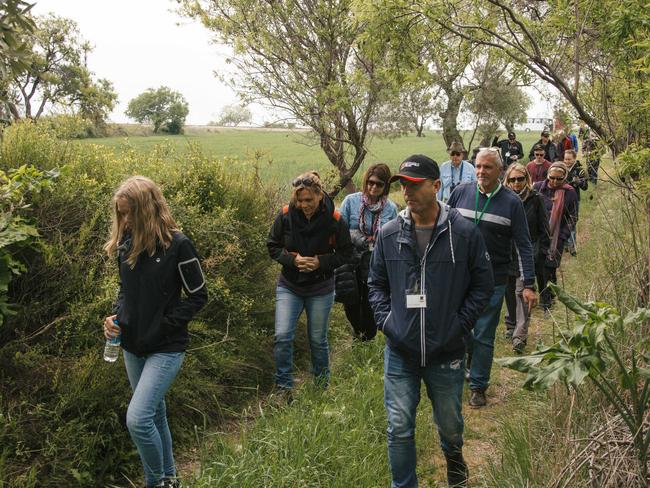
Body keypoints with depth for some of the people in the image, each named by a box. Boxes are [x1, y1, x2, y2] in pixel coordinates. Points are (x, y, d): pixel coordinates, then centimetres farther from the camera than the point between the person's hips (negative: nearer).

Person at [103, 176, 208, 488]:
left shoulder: (176, 245, -16)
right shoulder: (127, 243, 2)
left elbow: (198, 296, -9)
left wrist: (164, 324, -15)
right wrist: (116, 316, -2)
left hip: (166, 347, -6)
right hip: (132, 346, 6)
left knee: (137, 418, -15)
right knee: (154, 414, 17)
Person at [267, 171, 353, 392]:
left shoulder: (334, 220, -14)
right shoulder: (286, 215, -11)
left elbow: (346, 253, -3)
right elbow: (272, 246, 1)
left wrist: (321, 262, -19)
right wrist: (292, 259, -18)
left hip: (321, 289, -1)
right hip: (289, 286, 1)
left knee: (318, 340, 11)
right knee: (282, 337, -9)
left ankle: (322, 387, 32)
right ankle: (284, 388, 7)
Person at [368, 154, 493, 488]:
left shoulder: (464, 233, -9)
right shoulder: (389, 234, -3)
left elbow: (482, 285, -1)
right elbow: (376, 283, 9)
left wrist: (460, 325, -8)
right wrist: (385, 321, -3)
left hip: (447, 352, -1)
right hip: (399, 351, 1)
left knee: (449, 423, 19)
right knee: (399, 429, 5)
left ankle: (453, 457, 53)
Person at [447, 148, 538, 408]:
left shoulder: (511, 202, -6)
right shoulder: (461, 192, -1)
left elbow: (523, 245, -4)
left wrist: (528, 284, -8)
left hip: (492, 281, -2)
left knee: (483, 337, 6)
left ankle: (478, 386, 20)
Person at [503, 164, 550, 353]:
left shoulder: (536, 199, -1)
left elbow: (543, 229, 3)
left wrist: (541, 253, -2)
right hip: (507, 253, 3)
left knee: (522, 291, -11)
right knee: (509, 291, 12)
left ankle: (520, 335, -11)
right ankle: (511, 325, 30)